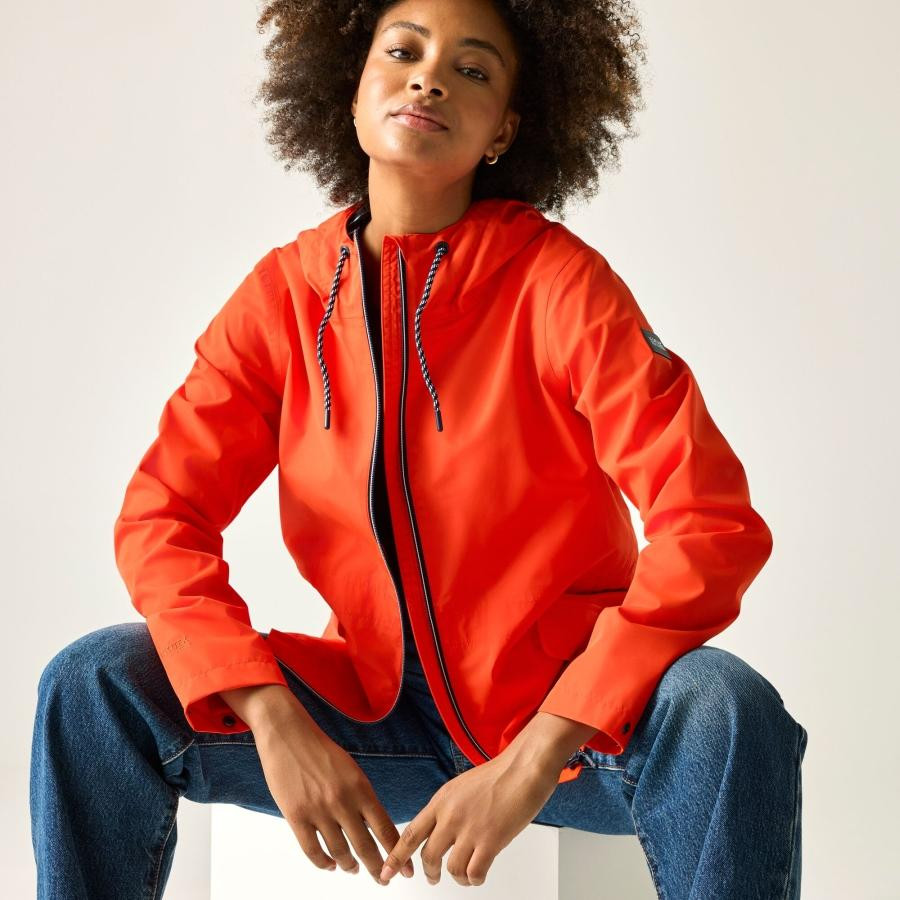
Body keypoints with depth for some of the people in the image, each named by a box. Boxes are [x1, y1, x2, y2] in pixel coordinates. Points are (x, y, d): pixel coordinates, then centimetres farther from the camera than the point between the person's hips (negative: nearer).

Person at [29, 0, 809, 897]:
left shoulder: (560, 281, -11)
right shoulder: (285, 292, 0)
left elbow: (712, 526, -19)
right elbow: (159, 519, -3)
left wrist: (534, 761, -26)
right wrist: (272, 720, -20)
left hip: (564, 712, -2)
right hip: (372, 711, 3)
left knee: (723, 709, -33)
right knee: (92, 683, -15)